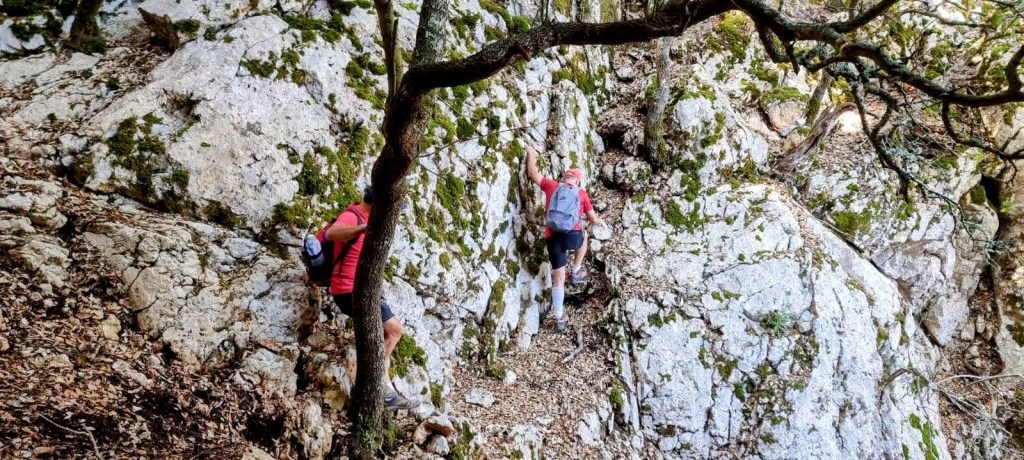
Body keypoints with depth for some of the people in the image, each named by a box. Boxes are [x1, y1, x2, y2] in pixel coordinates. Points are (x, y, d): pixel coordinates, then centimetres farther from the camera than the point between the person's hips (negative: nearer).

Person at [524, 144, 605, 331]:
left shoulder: (551, 186, 16)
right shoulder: (582, 193, 15)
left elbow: (532, 173, 25)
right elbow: (593, 219, 20)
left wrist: (531, 153, 40)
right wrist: (600, 221, 43)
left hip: (553, 238, 1)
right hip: (573, 236, -1)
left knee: (558, 279, 12)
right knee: (584, 236, 37)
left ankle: (559, 318, 13)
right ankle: (576, 272, 41)